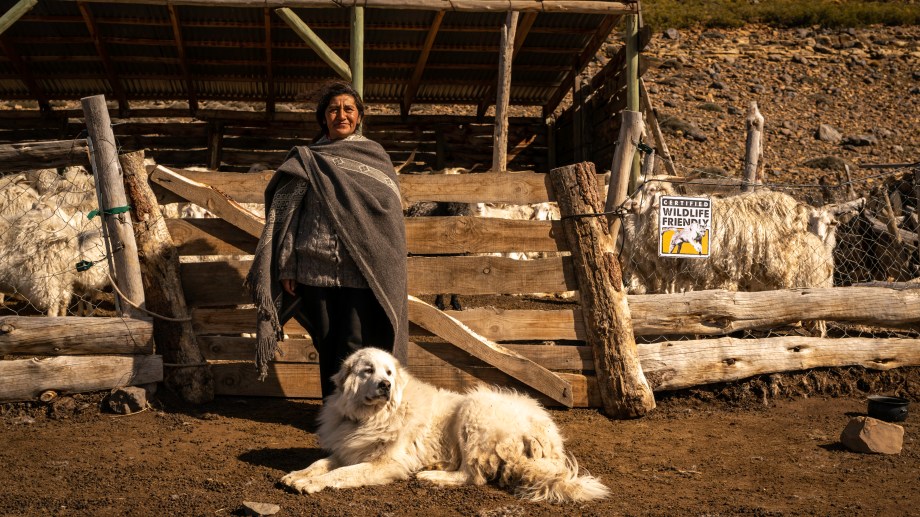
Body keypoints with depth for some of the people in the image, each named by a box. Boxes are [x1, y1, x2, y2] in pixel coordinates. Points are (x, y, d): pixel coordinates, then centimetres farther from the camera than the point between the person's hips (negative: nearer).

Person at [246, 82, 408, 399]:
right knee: (327, 345, 8)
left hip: (361, 269, -1)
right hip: (317, 268, 1)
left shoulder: (375, 155, 7)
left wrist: (385, 272, -1)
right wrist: (287, 266, 0)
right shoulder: (307, 159, 9)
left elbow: (391, 212, 6)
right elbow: (288, 214, 7)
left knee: (355, 347, -5)